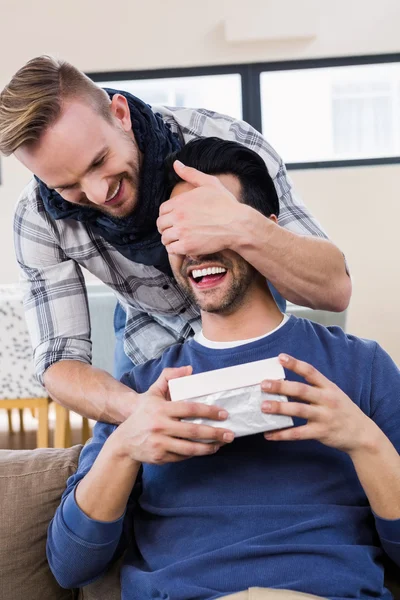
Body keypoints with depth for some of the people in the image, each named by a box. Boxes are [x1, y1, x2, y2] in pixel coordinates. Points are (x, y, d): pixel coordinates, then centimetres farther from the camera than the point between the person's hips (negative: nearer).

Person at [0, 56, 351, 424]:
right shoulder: (40, 219, -26)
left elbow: (335, 289, -34)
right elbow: (59, 359, -26)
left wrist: (244, 228, -54)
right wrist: (138, 409, -49)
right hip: (152, 348, 1)